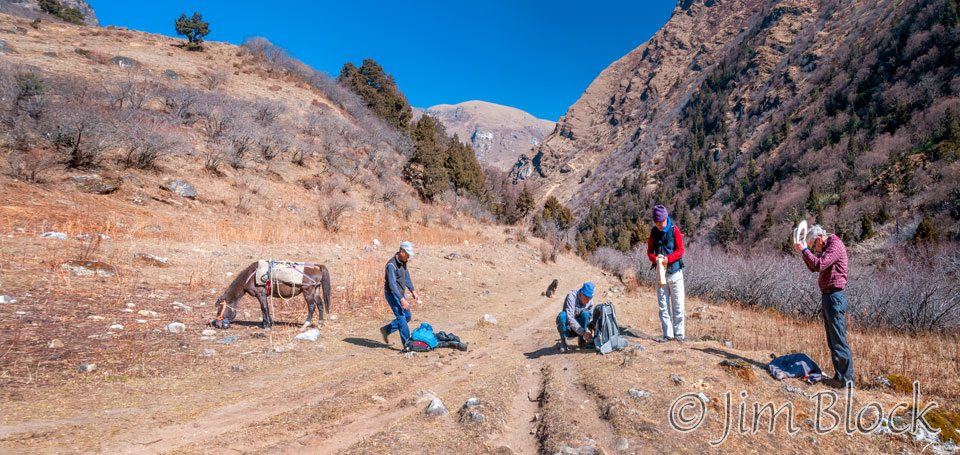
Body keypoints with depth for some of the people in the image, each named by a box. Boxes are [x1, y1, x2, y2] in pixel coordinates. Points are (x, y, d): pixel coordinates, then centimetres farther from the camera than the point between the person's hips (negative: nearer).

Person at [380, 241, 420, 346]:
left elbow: (406, 277, 16)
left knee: (407, 316, 12)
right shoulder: (391, 264, -23)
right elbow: (392, 284, -28)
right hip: (392, 294, -9)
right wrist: (402, 299, -33)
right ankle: (407, 344, -5)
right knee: (401, 318, -10)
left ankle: (386, 330, 25)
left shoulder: (403, 262, 5)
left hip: (400, 293, 9)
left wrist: (413, 291, 7)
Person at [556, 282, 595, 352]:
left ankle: (581, 341, -12)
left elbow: (590, 318, 1)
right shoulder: (571, 296, -25)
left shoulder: (590, 301, -8)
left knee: (585, 313, -25)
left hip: (579, 328, 3)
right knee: (562, 315, -35)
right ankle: (563, 343, -19)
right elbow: (570, 318, -33)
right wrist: (584, 332, -39)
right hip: (567, 328, -3)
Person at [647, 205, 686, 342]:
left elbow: (680, 250, -8)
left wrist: (667, 258, -24)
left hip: (675, 273, -3)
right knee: (663, 306, 7)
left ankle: (679, 333, 11)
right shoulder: (654, 232, 3)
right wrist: (655, 258, -15)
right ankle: (668, 334, 15)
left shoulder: (674, 229, -7)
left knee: (678, 306, 1)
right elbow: (649, 251, 7)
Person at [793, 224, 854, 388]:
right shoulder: (826, 248, 17)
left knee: (839, 340, -7)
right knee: (832, 341, 14)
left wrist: (805, 250, -15)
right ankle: (839, 376, 21)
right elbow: (813, 268, 23)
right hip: (827, 297, 10)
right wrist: (804, 252, 11)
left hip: (835, 297, -10)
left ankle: (847, 379, -3)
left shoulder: (835, 245, -13)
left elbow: (819, 265, -25)